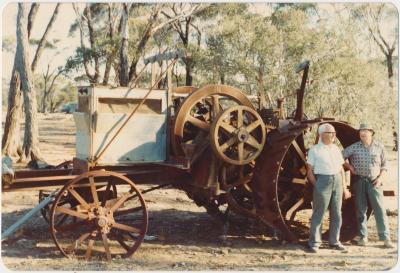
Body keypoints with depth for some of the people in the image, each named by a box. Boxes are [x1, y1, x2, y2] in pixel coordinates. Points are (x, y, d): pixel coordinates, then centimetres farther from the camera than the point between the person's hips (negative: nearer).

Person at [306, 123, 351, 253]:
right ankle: (314, 243, 5)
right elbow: (310, 171, -3)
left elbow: (341, 169, 16)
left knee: (336, 213, 8)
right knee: (318, 214, -3)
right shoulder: (315, 150, -2)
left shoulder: (336, 148, 14)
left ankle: (334, 241, 19)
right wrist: (316, 186, -8)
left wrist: (344, 187, 13)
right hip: (322, 181, -5)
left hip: (337, 181, 6)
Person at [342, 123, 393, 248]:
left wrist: (381, 177, -5)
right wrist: (349, 166, -2)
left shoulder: (379, 147, 3)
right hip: (359, 182, 1)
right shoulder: (354, 147, 1)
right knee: (361, 210, 6)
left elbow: (384, 165, 8)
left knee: (380, 210, -4)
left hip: (374, 182, -1)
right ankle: (363, 237, 14)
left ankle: (385, 238, -1)